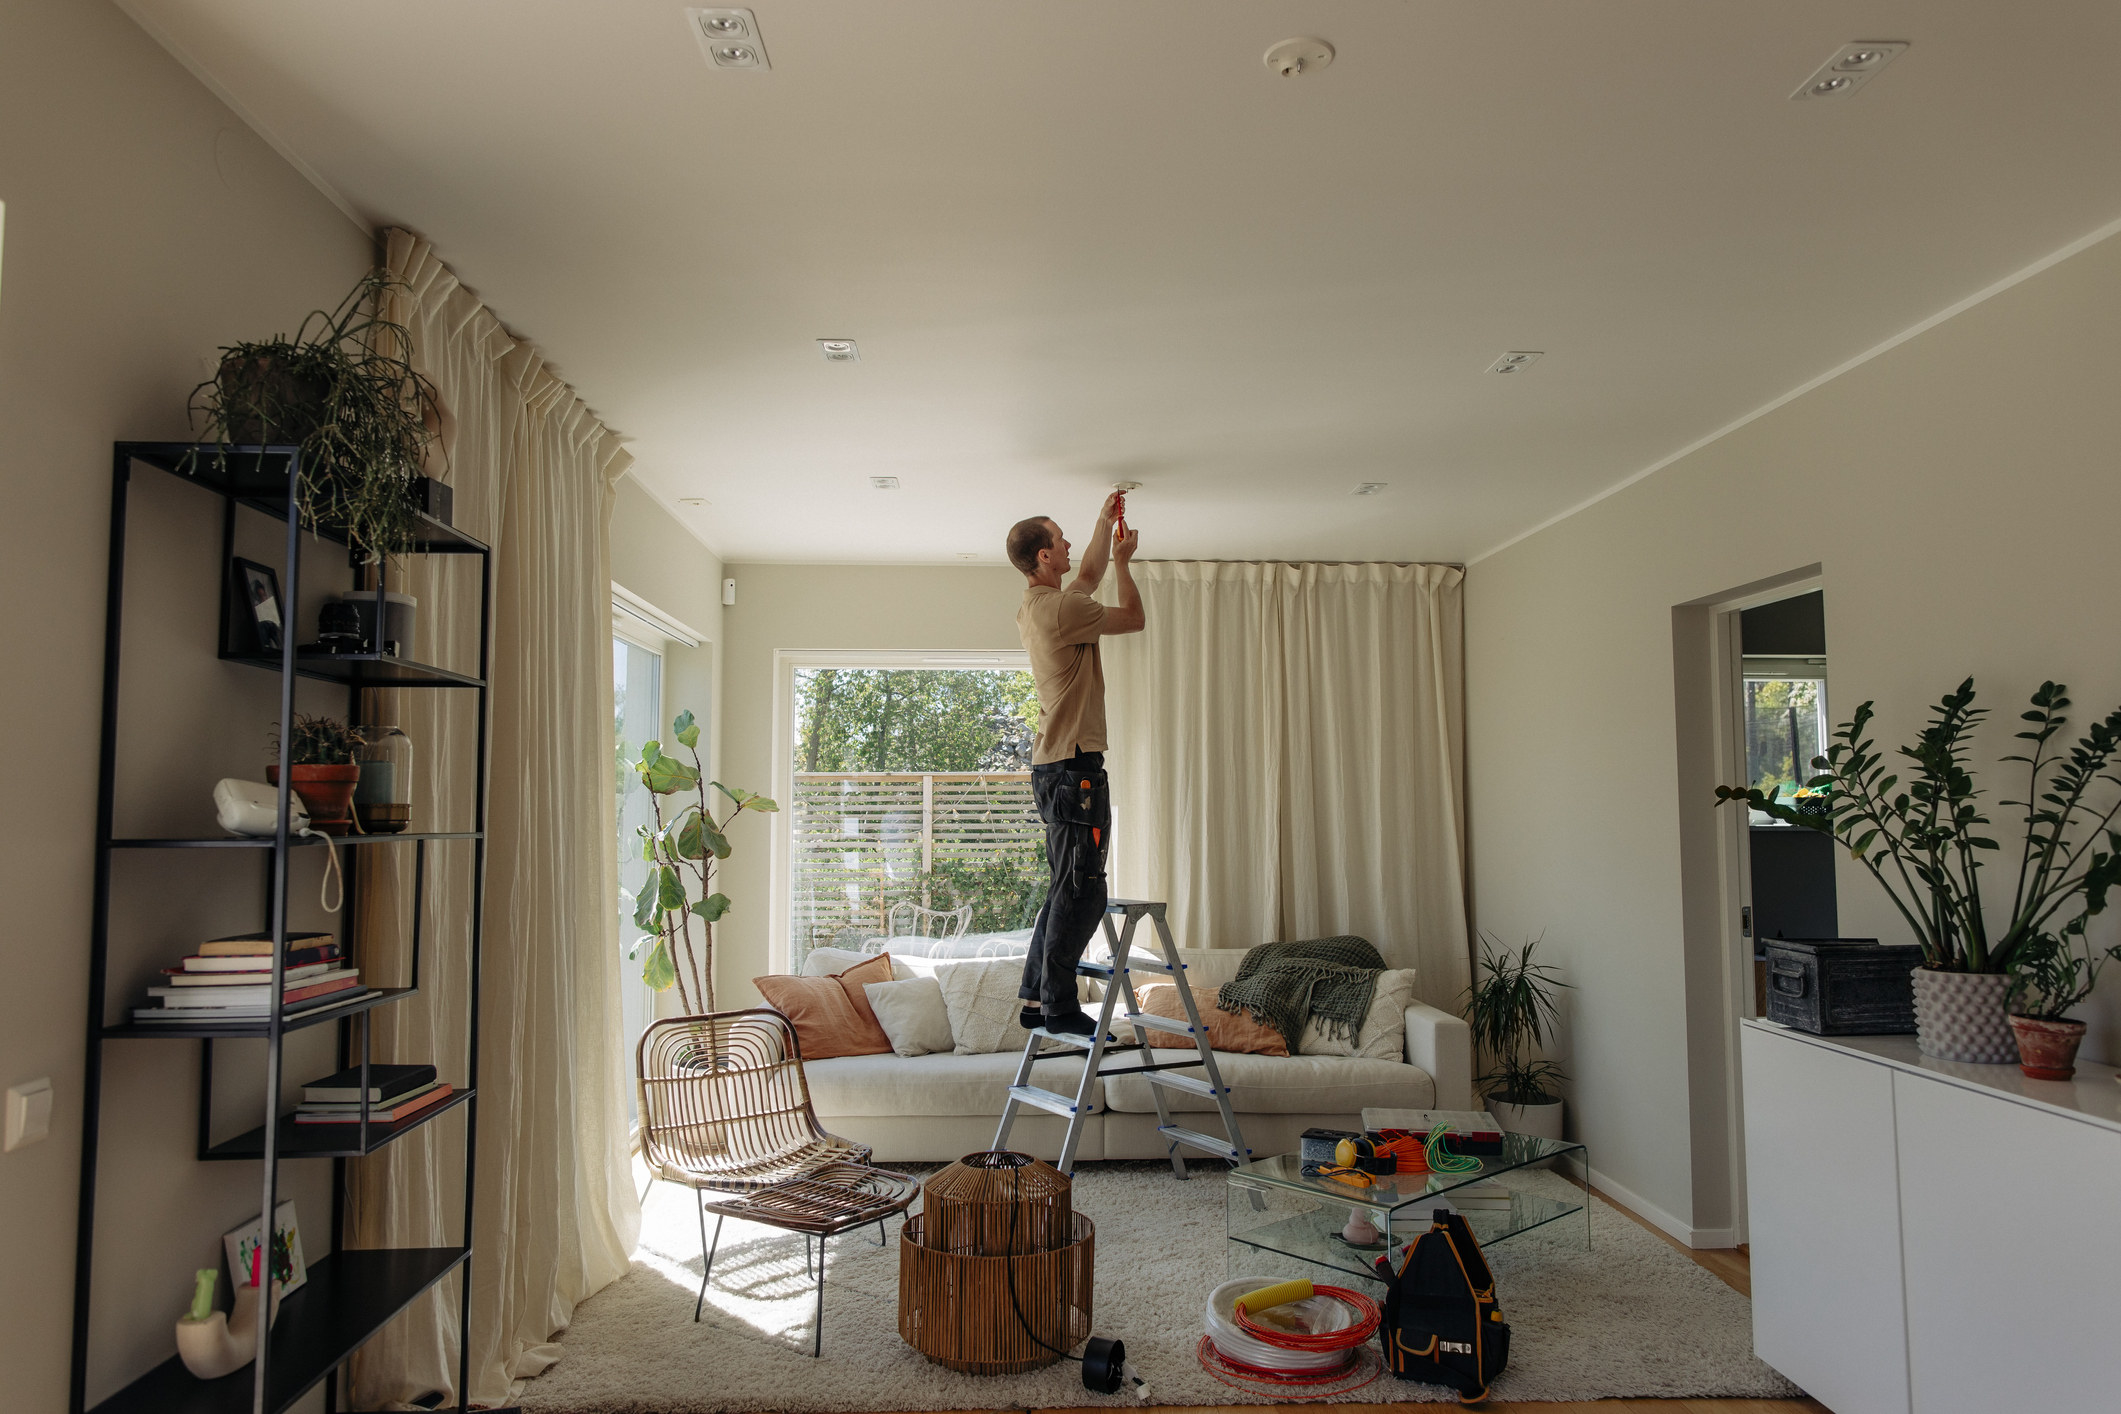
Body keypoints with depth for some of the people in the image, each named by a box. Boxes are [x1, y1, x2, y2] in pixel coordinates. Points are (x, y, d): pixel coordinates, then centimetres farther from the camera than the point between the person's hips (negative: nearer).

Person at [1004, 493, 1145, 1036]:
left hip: (1053, 765, 11)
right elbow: (1134, 618, -3)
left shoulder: (1036, 607, 15)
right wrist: (1123, 560, 12)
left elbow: (1089, 576, 34)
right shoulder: (1061, 609, -15)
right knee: (1081, 890, -7)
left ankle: (1036, 999, 18)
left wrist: (1105, 523, 37)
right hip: (1075, 766, -11)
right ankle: (1058, 1004, -3)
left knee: (1067, 889, 15)